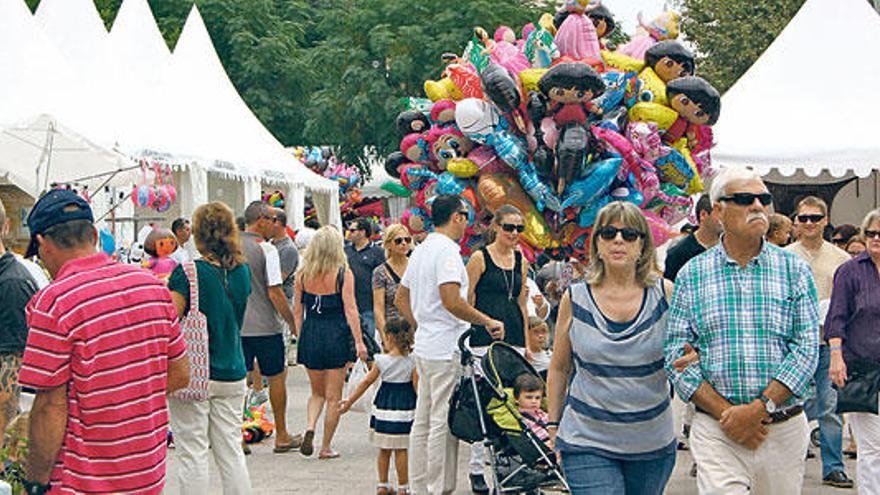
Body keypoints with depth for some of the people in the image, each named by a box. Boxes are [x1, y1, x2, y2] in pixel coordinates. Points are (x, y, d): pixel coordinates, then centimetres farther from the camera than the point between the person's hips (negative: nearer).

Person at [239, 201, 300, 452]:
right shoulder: (266, 249, -12)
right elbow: (275, 292, -15)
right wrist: (293, 322, -6)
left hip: (236, 326, 5)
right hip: (265, 327, -5)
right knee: (276, 377, 9)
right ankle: (281, 436, 17)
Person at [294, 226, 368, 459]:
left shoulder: (302, 274, 1)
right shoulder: (343, 274, -8)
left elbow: (297, 310, 5)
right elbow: (350, 309, -11)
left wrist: (300, 339, 13)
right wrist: (359, 342, -9)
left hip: (310, 336, 3)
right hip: (337, 336, -3)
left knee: (317, 392, 19)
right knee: (334, 396, 7)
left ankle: (310, 427, -6)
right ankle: (326, 447, 8)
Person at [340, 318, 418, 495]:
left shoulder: (381, 361, -5)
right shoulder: (411, 362, -6)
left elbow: (367, 382, 1)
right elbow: (417, 387, -7)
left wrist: (350, 401, 10)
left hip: (383, 408, 1)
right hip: (405, 408, -1)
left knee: (384, 449, 13)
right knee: (400, 450, 4)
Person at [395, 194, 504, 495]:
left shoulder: (420, 250, 15)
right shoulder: (447, 251, -14)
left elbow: (401, 298, 22)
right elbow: (452, 302, -24)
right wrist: (488, 322, -15)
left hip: (424, 346, 10)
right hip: (446, 350, -10)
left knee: (423, 421, 13)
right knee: (443, 423, -5)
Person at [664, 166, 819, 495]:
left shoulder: (794, 270, 5)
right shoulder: (692, 274, 4)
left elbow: (806, 348, -2)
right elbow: (675, 354, 0)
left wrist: (759, 408, -13)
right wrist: (725, 412, -12)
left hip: (785, 430, 1)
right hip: (715, 431, -1)